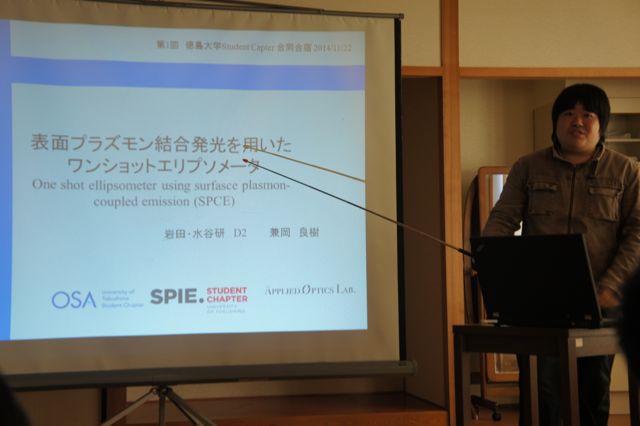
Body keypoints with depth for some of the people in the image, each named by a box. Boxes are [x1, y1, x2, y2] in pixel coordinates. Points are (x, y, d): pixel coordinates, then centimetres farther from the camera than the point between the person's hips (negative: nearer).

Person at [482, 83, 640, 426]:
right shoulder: (528, 168, 10)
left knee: (594, 391, 6)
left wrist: (610, 286, -13)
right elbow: (502, 218, 3)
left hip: (599, 301, 0)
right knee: (540, 389, -5)